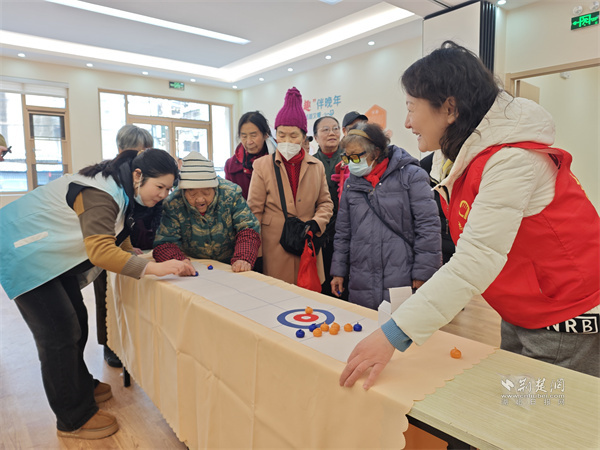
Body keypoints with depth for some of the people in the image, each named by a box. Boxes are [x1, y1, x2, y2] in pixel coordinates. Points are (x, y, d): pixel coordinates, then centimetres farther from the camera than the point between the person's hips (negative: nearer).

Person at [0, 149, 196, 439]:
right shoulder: (100, 194, -31)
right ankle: (74, 420, 5)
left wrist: (131, 251, -3)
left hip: (51, 251, 10)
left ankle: (81, 387, 32)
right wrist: (153, 268, -47)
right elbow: (100, 251, -42)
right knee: (58, 332, -8)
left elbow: (109, 241, 12)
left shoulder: (120, 189, -1)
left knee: (76, 321, 13)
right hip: (25, 254, -9)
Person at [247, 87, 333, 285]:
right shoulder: (262, 165, 1)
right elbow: (255, 210, 2)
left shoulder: (316, 166, 8)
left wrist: (316, 222, -5)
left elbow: (325, 202, 16)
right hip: (274, 247, -2)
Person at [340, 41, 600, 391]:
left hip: (567, 323, -8)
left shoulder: (512, 160, -26)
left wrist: (393, 335, -37)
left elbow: (477, 260, -34)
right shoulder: (462, 156, 3)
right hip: (519, 318, 8)